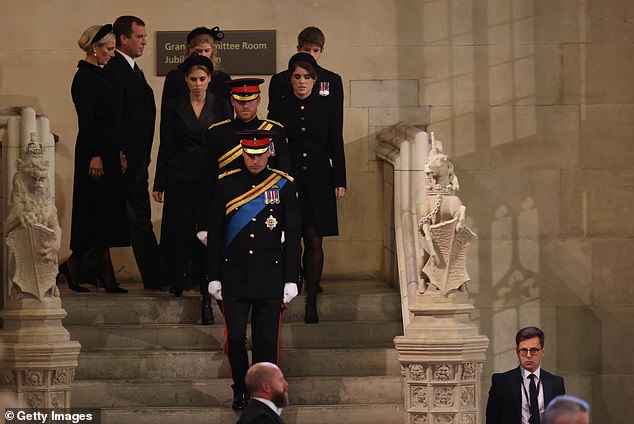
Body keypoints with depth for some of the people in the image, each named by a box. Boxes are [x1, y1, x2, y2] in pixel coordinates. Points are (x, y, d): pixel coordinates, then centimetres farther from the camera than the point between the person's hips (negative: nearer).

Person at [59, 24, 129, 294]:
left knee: (105, 217, 7)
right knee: (98, 214, -7)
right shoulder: (84, 77, -12)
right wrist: (95, 156, -21)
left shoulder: (97, 75, 16)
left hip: (108, 151, 10)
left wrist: (119, 153, 17)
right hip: (94, 151, -10)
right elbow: (86, 120, -18)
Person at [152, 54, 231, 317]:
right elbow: (166, 147, 5)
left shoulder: (220, 106, 5)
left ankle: (207, 297, -7)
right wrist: (159, 184, 3)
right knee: (180, 231, 2)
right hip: (181, 178, 0)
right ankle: (178, 281, 24)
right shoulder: (174, 107, 4)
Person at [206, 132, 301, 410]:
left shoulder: (283, 185, 2)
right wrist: (214, 278, 3)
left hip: (270, 277, 0)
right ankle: (241, 390, 19)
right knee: (235, 338, -1)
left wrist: (291, 281, -1)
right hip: (234, 277, 0)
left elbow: (292, 237, 3)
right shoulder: (226, 184, 3)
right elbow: (215, 234, 6)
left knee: (267, 341, 1)